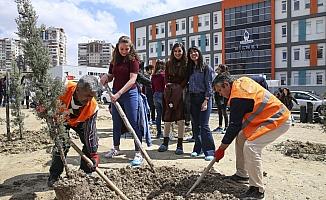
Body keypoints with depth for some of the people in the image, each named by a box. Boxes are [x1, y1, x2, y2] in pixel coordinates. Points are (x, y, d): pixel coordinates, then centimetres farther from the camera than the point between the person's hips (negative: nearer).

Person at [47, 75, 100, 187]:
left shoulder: (93, 107, -35)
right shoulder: (62, 89, -41)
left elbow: (90, 133, -27)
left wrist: (94, 155, -28)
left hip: (80, 121, 2)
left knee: (91, 141, -7)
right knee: (62, 144, -17)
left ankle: (86, 172, 14)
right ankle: (54, 176, 4)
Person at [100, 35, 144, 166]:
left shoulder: (133, 60, -8)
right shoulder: (115, 60, 11)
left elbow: (132, 79, -16)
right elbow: (111, 76, 20)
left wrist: (119, 93, -22)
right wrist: (106, 77, -5)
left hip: (130, 93, -6)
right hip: (115, 93, 7)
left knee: (134, 123, -5)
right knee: (116, 123, 16)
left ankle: (138, 154, 1)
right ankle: (116, 149, 33)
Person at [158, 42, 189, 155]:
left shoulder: (186, 64, 4)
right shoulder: (169, 64, 12)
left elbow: (186, 79, 0)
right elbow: (166, 78, 13)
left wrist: (179, 87, -9)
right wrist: (169, 86, -3)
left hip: (181, 94, -2)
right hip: (169, 94, 2)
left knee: (181, 120, -2)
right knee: (167, 119, 5)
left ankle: (180, 145, 7)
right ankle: (165, 142, 17)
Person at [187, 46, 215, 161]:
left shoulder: (206, 68, -1)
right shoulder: (190, 69, 14)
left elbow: (209, 85, -6)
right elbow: (188, 85, 12)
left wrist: (206, 100, -13)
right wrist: (188, 99, 3)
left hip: (203, 98, -5)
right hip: (192, 98, 5)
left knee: (204, 125, -10)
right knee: (195, 125, 8)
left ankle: (210, 151, -4)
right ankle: (197, 148, 19)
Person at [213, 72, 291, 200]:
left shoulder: (237, 97, -23)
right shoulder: (241, 81, 3)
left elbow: (234, 126, -20)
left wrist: (221, 149, -12)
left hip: (279, 121, -11)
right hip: (270, 116, 11)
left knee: (250, 146, -24)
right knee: (241, 137, 10)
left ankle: (257, 190, -13)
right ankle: (242, 174, 22)